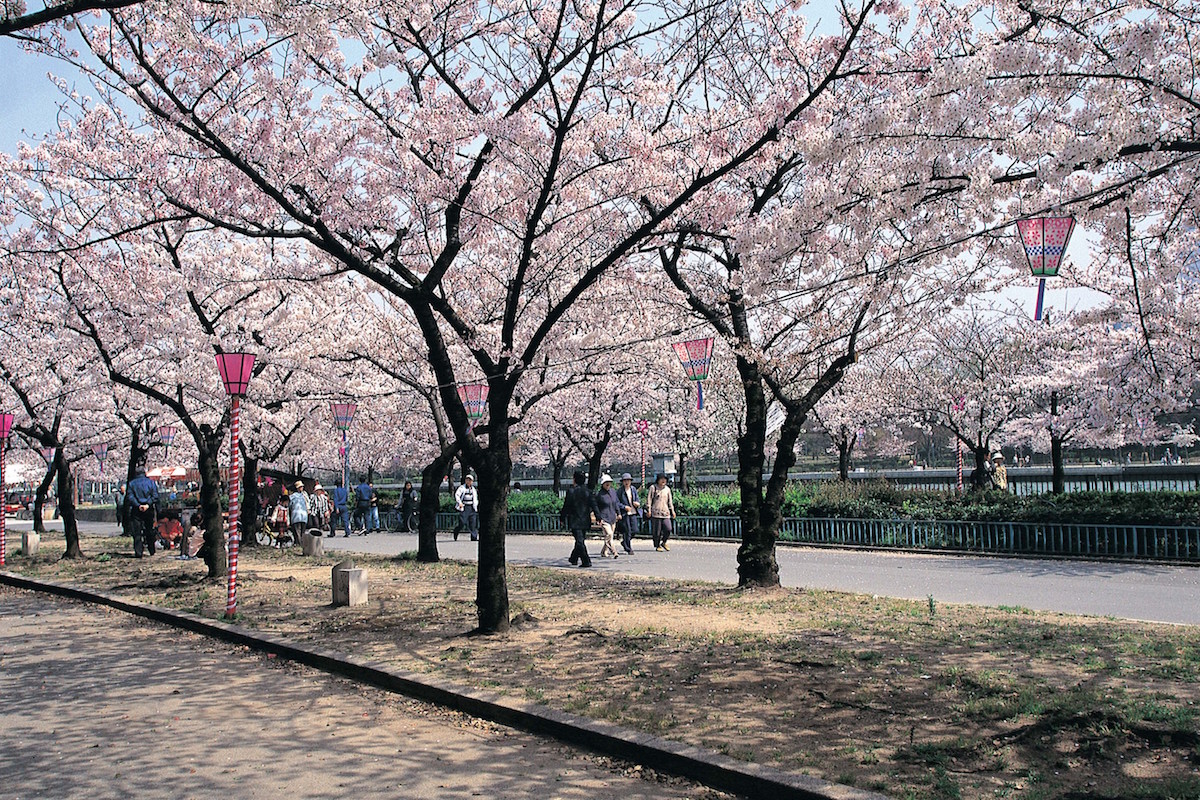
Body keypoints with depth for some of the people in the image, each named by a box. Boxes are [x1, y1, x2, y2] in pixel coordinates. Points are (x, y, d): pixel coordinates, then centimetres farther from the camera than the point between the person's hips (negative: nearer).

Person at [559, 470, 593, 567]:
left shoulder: (571, 491, -12)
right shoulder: (587, 491, 2)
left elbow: (566, 506, -9)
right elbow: (591, 505, 4)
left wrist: (562, 518, 2)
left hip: (575, 521, -6)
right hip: (585, 520, 6)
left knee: (580, 541, -4)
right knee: (580, 540, 18)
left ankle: (586, 561, -11)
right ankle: (574, 558, 32)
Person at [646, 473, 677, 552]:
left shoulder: (667, 489, 16)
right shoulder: (653, 488, 2)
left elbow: (670, 501, 22)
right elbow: (649, 499, 1)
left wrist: (672, 511, 18)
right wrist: (649, 509, -7)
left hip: (665, 513, 4)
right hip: (656, 512, -4)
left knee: (668, 529, -9)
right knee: (657, 531, -1)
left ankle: (663, 543, 14)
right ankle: (657, 546, 14)